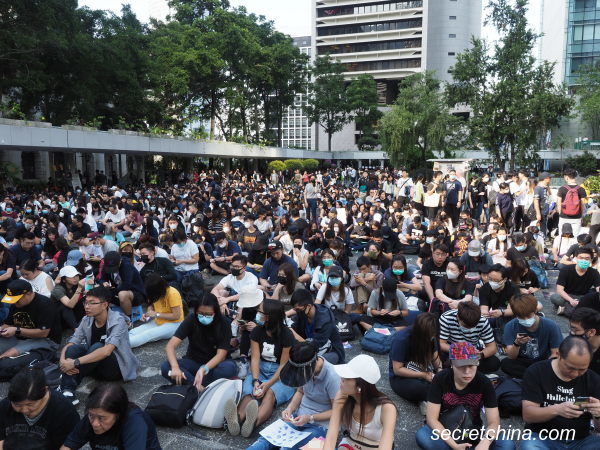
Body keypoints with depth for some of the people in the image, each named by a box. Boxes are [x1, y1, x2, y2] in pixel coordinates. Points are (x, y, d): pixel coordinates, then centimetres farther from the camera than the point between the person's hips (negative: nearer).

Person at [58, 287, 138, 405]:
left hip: (118, 368, -5)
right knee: (74, 348, -19)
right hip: (96, 367, 6)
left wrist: (75, 362, -37)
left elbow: (106, 351, -34)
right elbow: (69, 345, -8)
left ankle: (71, 382, -18)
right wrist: (63, 361, -30)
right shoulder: (86, 321, -3)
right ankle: (67, 392, -32)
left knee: (97, 347, -31)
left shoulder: (117, 321, -21)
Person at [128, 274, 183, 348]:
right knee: (133, 332, -19)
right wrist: (147, 314, -7)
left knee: (147, 334, -33)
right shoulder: (156, 292, -2)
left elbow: (176, 316, -21)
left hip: (173, 324, -7)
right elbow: (151, 305, 14)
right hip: (158, 322, 7)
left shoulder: (172, 293, -22)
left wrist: (157, 314, -20)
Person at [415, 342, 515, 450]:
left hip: (472, 433, 2)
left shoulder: (484, 383, -14)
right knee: (422, 436, -34)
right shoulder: (440, 380, -19)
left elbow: (493, 422, -15)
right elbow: (432, 418, -18)